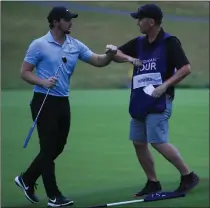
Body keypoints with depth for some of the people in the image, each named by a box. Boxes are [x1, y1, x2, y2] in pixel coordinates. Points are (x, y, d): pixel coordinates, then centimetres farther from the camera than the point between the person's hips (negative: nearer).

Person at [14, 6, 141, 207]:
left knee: (57, 147, 11)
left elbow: (98, 61, 7)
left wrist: (110, 54, -14)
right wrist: (43, 82, -23)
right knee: (48, 148, -4)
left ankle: (26, 179, 28)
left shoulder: (76, 45, 6)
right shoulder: (39, 45, -9)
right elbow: (25, 72, -6)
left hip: (63, 102, 7)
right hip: (44, 101, -7)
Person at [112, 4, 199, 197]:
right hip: (139, 102, 8)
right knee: (138, 143, 7)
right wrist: (127, 58, -5)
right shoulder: (139, 42, 10)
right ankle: (153, 183, 18)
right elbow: (116, 54, 17)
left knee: (158, 142, -15)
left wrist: (165, 85, -22)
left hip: (159, 102, -8)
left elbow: (186, 68, -16)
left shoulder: (169, 42, -11)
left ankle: (188, 175, -2)